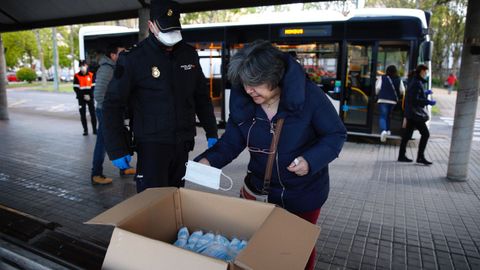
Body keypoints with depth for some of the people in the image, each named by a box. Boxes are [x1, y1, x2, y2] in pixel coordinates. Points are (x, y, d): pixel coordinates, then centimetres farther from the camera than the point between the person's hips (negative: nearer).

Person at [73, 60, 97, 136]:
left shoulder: (91, 75, 4)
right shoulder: (76, 76, 0)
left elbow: (93, 86, 2)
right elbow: (76, 88, -3)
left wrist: (89, 95, -10)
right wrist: (83, 96, -12)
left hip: (90, 98, 0)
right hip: (81, 98, 0)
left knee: (93, 114, -2)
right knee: (83, 114, 2)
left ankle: (94, 129, 7)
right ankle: (85, 130, 10)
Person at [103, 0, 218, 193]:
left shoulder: (189, 54, 4)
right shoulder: (133, 58, -9)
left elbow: (202, 97, 12)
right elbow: (112, 105, -7)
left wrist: (211, 133, 9)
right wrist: (117, 149, -12)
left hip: (183, 144, 5)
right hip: (151, 145, -4)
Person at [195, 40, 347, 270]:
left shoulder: (308, 95, -24)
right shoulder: (241, 100, -14)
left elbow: (336, 134, -15)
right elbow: (232, 140, -7)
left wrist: (311, 160, -31)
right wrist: (209, 160, -25)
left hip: (305, 190, -2)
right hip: (261, 190, 3)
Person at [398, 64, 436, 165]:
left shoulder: (413, 81, 14)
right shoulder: (417, 83, -16)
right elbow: (415, 99, -22)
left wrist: (425, 93, 26)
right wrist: (428, 102, -17)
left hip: (411, 113, 10)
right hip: (416, 113, -10)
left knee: (407, 134, 12)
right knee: (425, 134, -4)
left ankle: (401, 156, 17)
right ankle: (420, 157, -1)